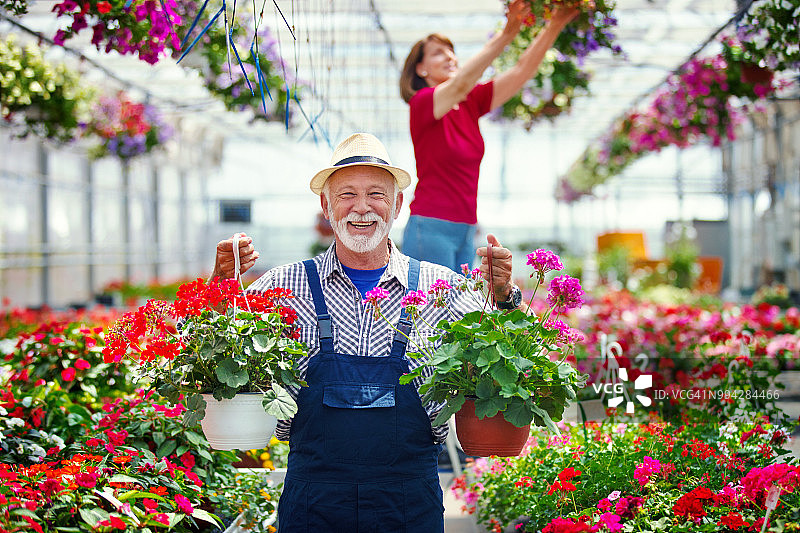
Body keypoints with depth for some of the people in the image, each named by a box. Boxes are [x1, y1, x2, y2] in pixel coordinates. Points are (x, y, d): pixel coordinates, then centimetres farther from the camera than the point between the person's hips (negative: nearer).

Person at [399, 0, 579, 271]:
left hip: (465, 232, 7)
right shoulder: (421, 104, -7)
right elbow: (460, 84, -25)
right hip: (431, 229, -7)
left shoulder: (470, 104, 12)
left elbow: (522, 71, 6)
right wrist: (507, 33, -32)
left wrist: (556, 24, -6)